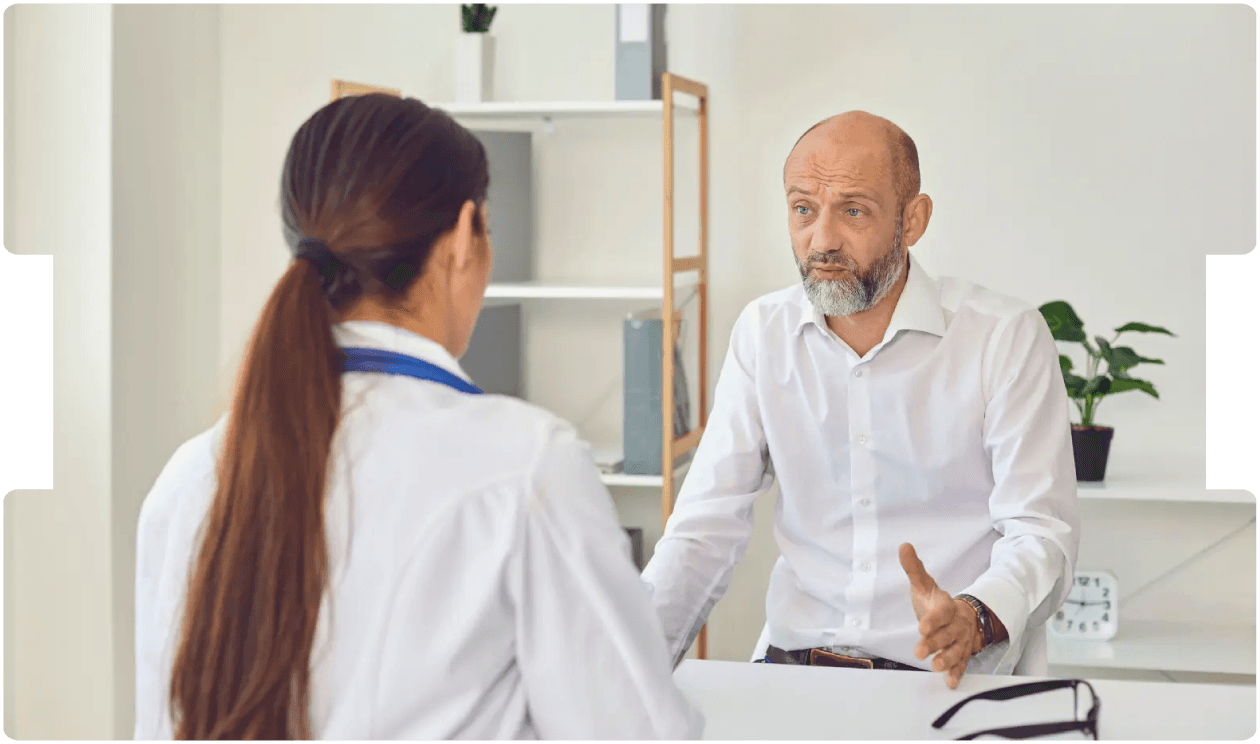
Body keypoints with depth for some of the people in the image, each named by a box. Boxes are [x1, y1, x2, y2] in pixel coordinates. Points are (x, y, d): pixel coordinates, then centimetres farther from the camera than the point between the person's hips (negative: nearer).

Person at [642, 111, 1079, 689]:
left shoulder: (1007, 337, -3)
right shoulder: (762, 333, 9)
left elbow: (1040, 533, -6)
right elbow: (707, 528, 7)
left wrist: (975, 619, -28)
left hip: (947, 680, -1)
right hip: (792, 660, 2)